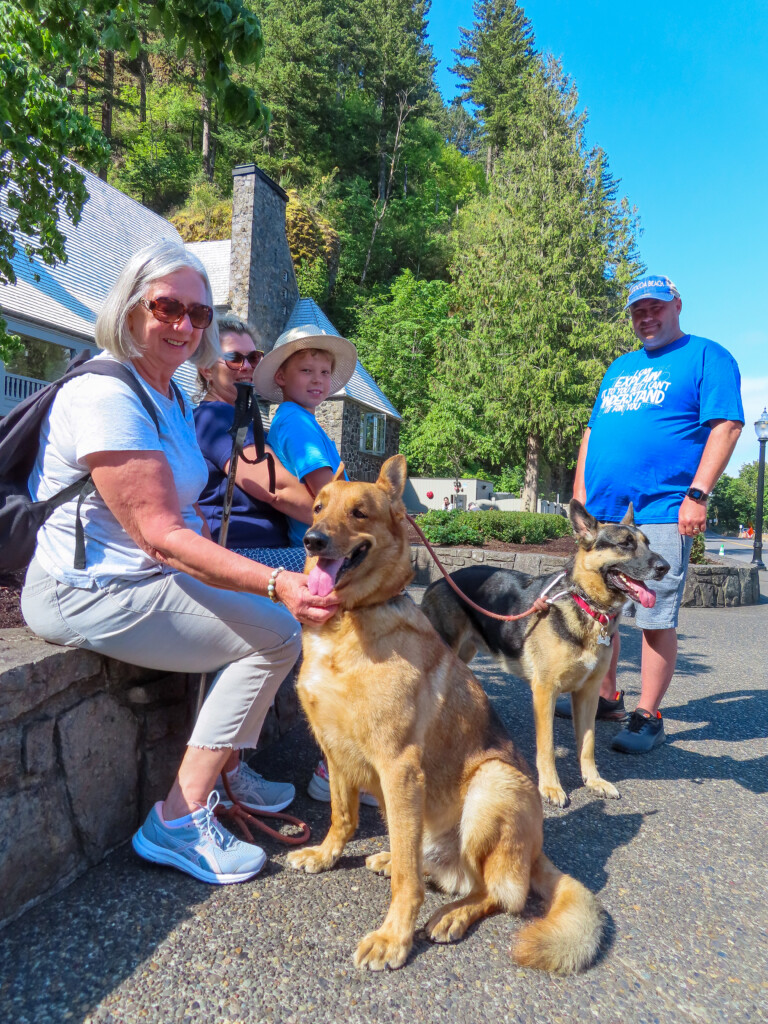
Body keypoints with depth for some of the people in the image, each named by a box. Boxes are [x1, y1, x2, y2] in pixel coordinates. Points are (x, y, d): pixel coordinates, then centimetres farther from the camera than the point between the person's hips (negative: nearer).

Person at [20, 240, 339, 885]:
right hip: (90, 594, -9)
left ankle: (227, 769, 24)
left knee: (268, 615, 11)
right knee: (277, 633, -16)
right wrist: (274, 583, -36)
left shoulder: (174, 401, 12)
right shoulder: (106, 397, -19)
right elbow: (161, 536, -27)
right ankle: (179, 823, -6)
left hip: (147, 581, 10)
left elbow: (188, 514, 16)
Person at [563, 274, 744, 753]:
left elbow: (726, 425, -7)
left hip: (660, 512, -6)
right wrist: (580, 490, 14)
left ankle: (647, 717, 9)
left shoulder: (706, 356, 4)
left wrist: (697, 495, -16)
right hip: (602, 513, 7)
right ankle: (606, 697, 27)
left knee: (656, 619, -3)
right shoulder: (619, 367, 23)